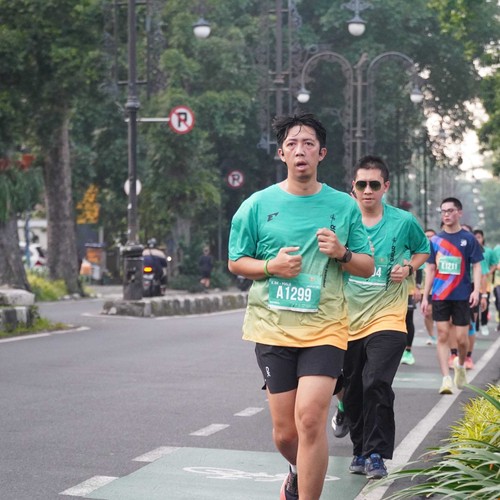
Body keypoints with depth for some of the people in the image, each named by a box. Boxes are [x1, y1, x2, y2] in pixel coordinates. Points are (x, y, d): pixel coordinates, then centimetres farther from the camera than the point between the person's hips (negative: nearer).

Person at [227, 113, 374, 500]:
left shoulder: (343, 206, 4)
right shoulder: (258, 205, 3)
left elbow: (367, 267, 9)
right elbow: (236, 263, 9)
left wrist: (341, 253, -12)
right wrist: (270, 267, -10)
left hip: (324, 326, -1)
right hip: (273, 327, 1)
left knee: (310, 419, -18)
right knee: (285, 432, 6)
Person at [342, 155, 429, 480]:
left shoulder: (404, 221, -4)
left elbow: (423, 249, 14)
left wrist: (408, 267, -5)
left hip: (387, 318, -3)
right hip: (349, 320, 3)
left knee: (377, 383, -19)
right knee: (353, 391, 11)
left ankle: (376, 454, -8)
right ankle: (360, 450, 28)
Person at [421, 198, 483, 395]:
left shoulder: (468, 238, 0)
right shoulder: (435, 240, 7)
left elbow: (476, 266, 0)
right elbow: (430, 269, 11)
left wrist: (476, 290, -14)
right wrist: (425, 297, 7)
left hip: (462, 296, -2)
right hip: (440, 296, 2)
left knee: (461, 338, 1)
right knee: (442, 336, -4)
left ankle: (460, 365, 31)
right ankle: (446, 379, -3)